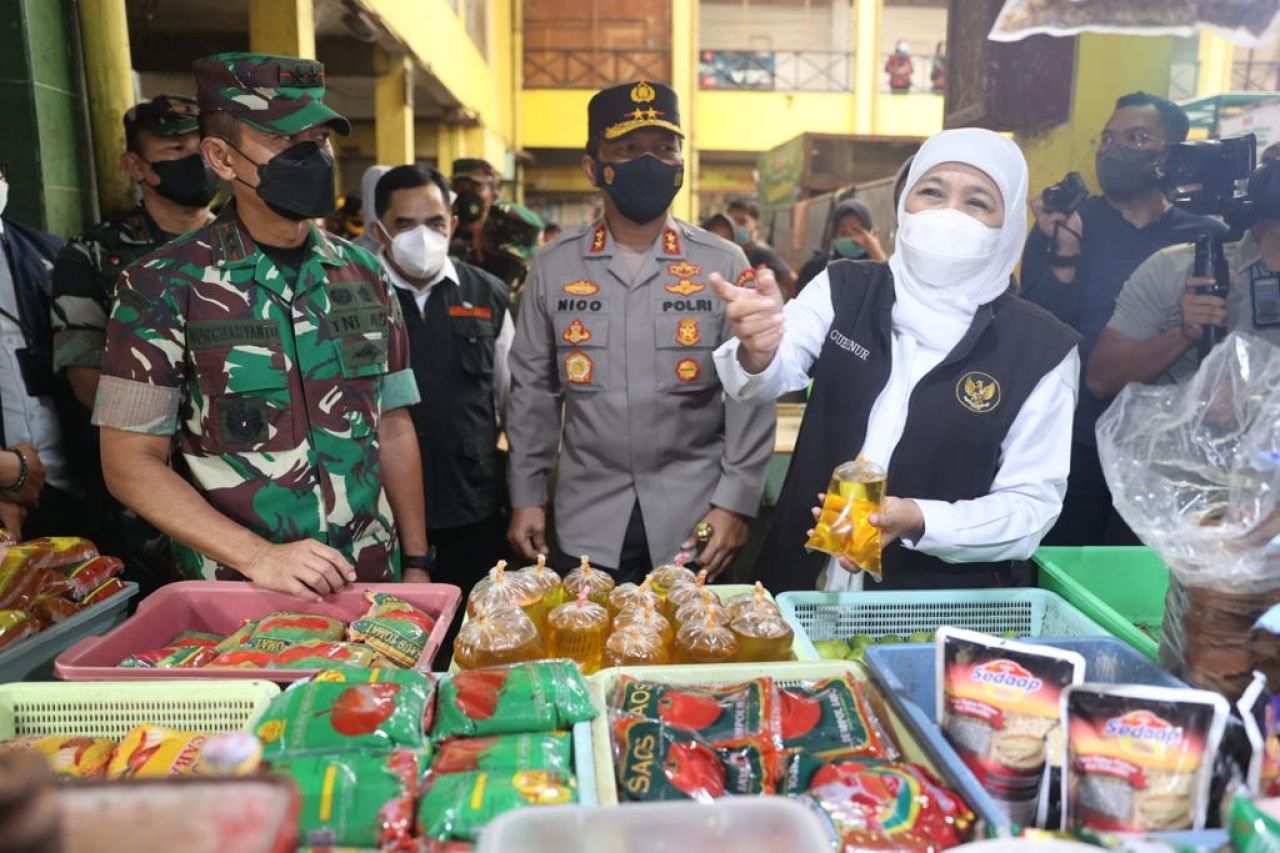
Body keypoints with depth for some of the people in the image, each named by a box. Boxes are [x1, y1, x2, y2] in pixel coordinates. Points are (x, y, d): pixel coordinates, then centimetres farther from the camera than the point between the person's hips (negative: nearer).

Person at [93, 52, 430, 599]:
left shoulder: (363, 273, 2)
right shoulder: (163, 287, -9)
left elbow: (393, 428, 6)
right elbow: (130, 462, -8)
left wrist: (415, 564, 3)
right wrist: (259, 557, -18)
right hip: (235, 599, -3)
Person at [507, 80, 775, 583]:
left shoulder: (724, 265, -2)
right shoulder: (553, 266, 2)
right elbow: (533, 390, 6)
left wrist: (736, 501, -8)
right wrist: (525, 497, 5)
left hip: (694, 521, -1)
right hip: (585, 524, 1)